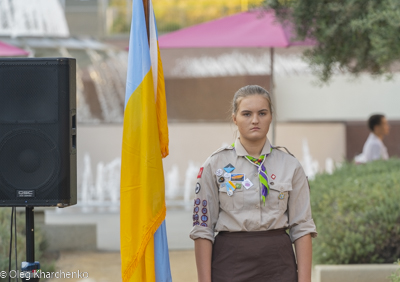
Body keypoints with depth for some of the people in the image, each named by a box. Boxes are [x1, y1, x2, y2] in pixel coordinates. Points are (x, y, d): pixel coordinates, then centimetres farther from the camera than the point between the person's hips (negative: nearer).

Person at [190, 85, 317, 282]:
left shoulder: (290, 166, 5)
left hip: (278, 265, 1)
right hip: (231, 263, -1)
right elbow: (203, 229, 0)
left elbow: (302, 228, 4)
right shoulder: (214, 166, 2)